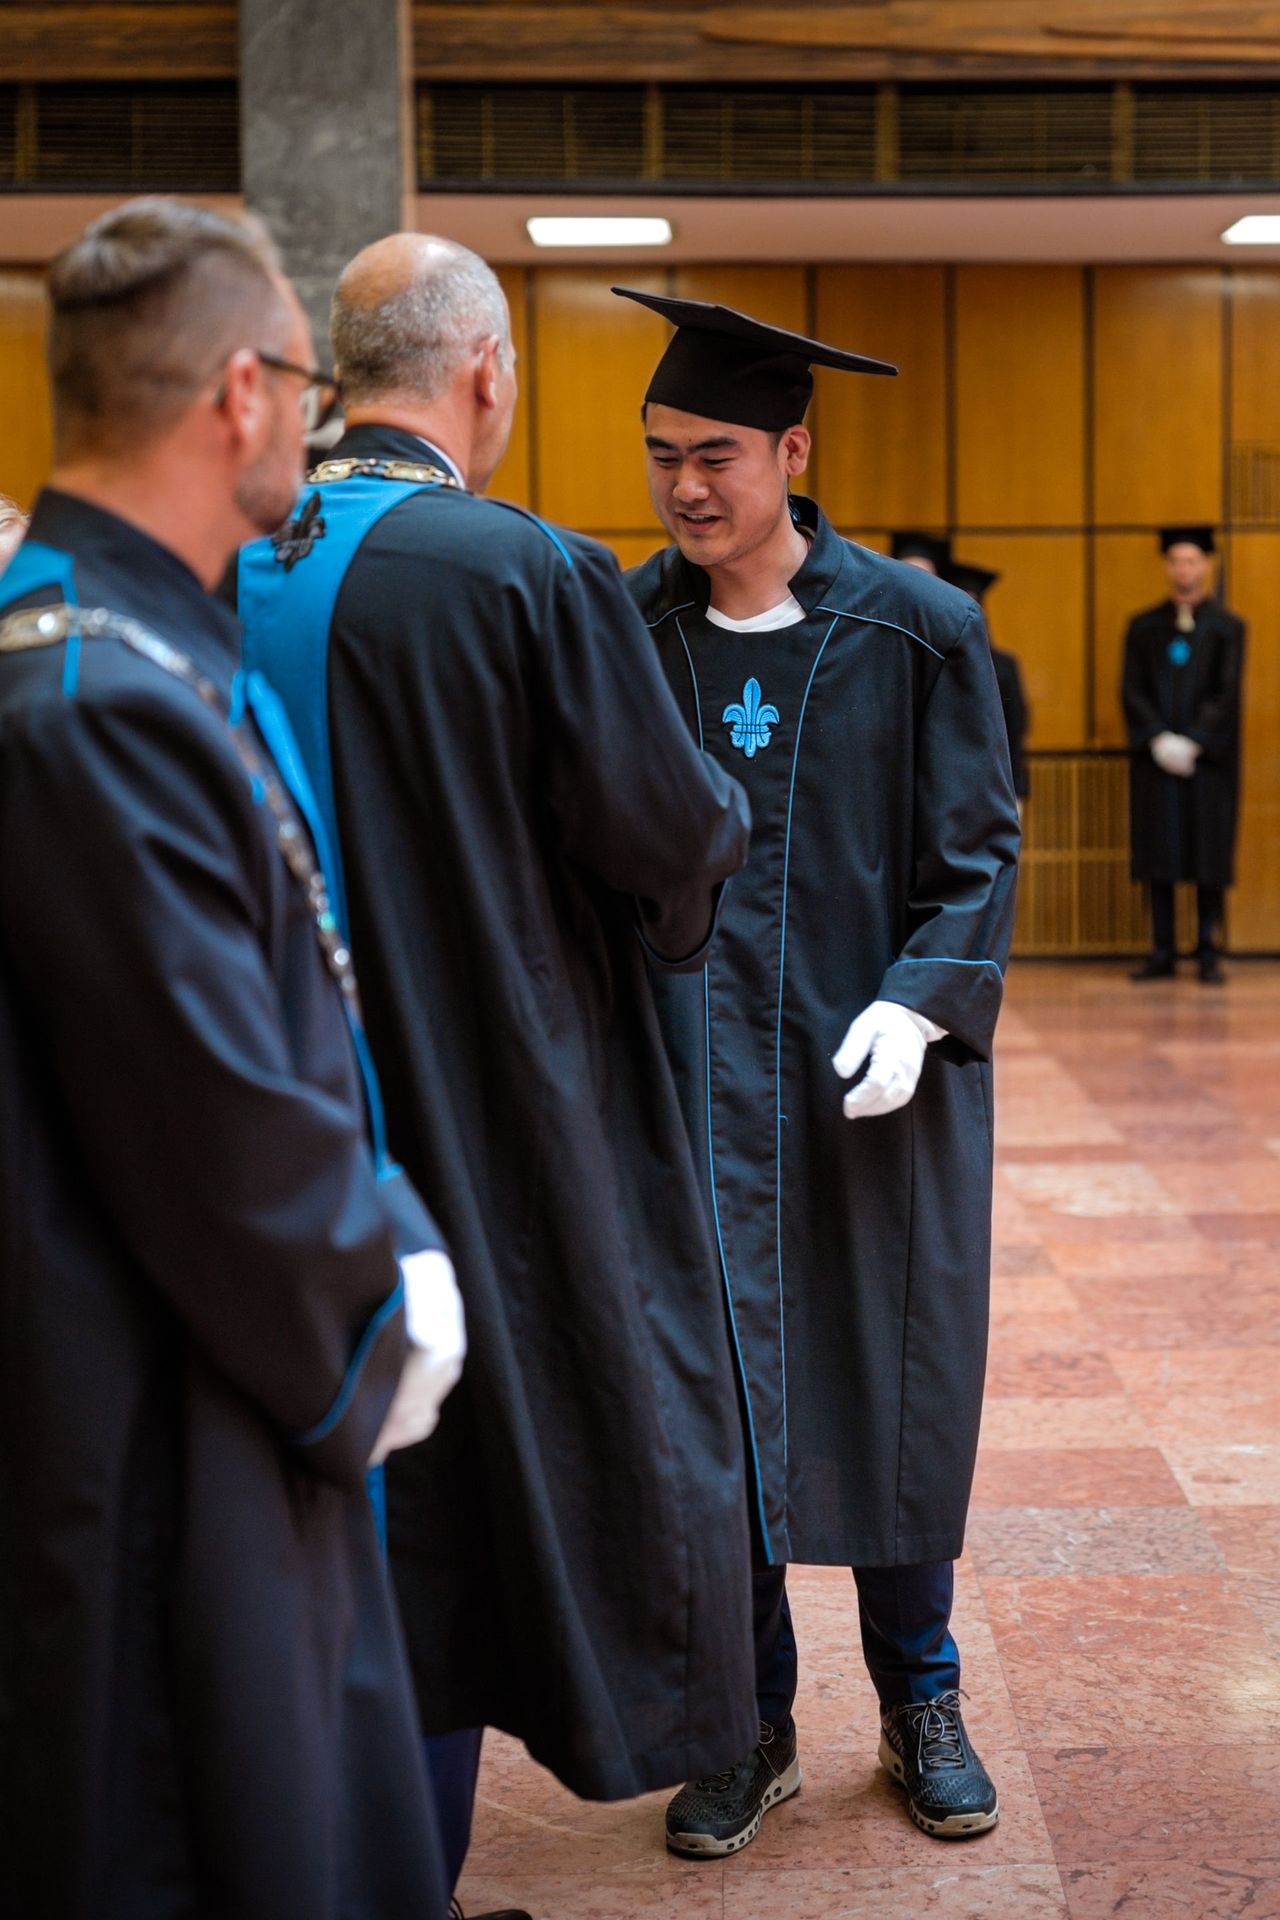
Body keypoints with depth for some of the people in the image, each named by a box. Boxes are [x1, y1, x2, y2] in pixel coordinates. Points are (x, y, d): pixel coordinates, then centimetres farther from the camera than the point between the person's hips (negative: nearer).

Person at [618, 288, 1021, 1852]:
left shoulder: (914, 631, -3)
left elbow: (977, 850, -1)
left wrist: (919, 1003, -15)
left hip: (873, 1073, -1)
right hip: (694, 1070, 1)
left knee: (892, 1383, 9)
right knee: (713, 1393, 3)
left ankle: (919, 1696, 28)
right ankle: (752, 1724, 19)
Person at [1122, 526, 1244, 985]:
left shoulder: (1227, 627, 3)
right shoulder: (1143, 627, 9)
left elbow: (1226, 695, -4)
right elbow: (1131, 690, 2)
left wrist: (1191, 741, -14)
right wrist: (1159, 740, -11)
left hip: (1208, 757, -2)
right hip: (1154, 757, 2)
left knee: (1209, 857, -1)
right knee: (1159, 856, 2)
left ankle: (1208, 953, 3)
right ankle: (1162, 952, 7)